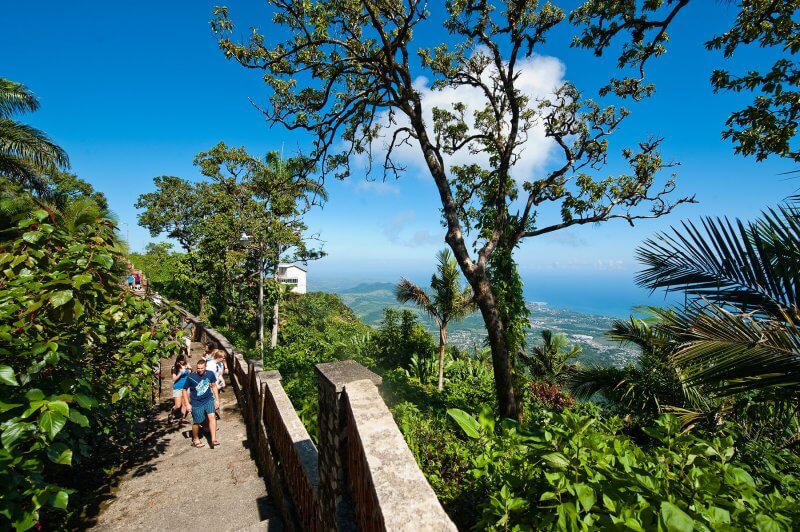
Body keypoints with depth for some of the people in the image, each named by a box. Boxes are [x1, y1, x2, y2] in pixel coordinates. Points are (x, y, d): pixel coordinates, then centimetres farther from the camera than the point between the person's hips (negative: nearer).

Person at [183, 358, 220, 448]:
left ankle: (213, 439, -8)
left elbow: (214, 386, 4)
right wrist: (188, 404, -8)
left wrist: (217, 399, 4)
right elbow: (185, 390, -5)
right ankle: (195, 439, 38)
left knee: (212, 417, -14)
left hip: (209, 400, 1)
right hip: (196, 403, -1)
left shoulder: (210, 374, -11)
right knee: (196, 422, 12)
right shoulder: (191, 377, -18)